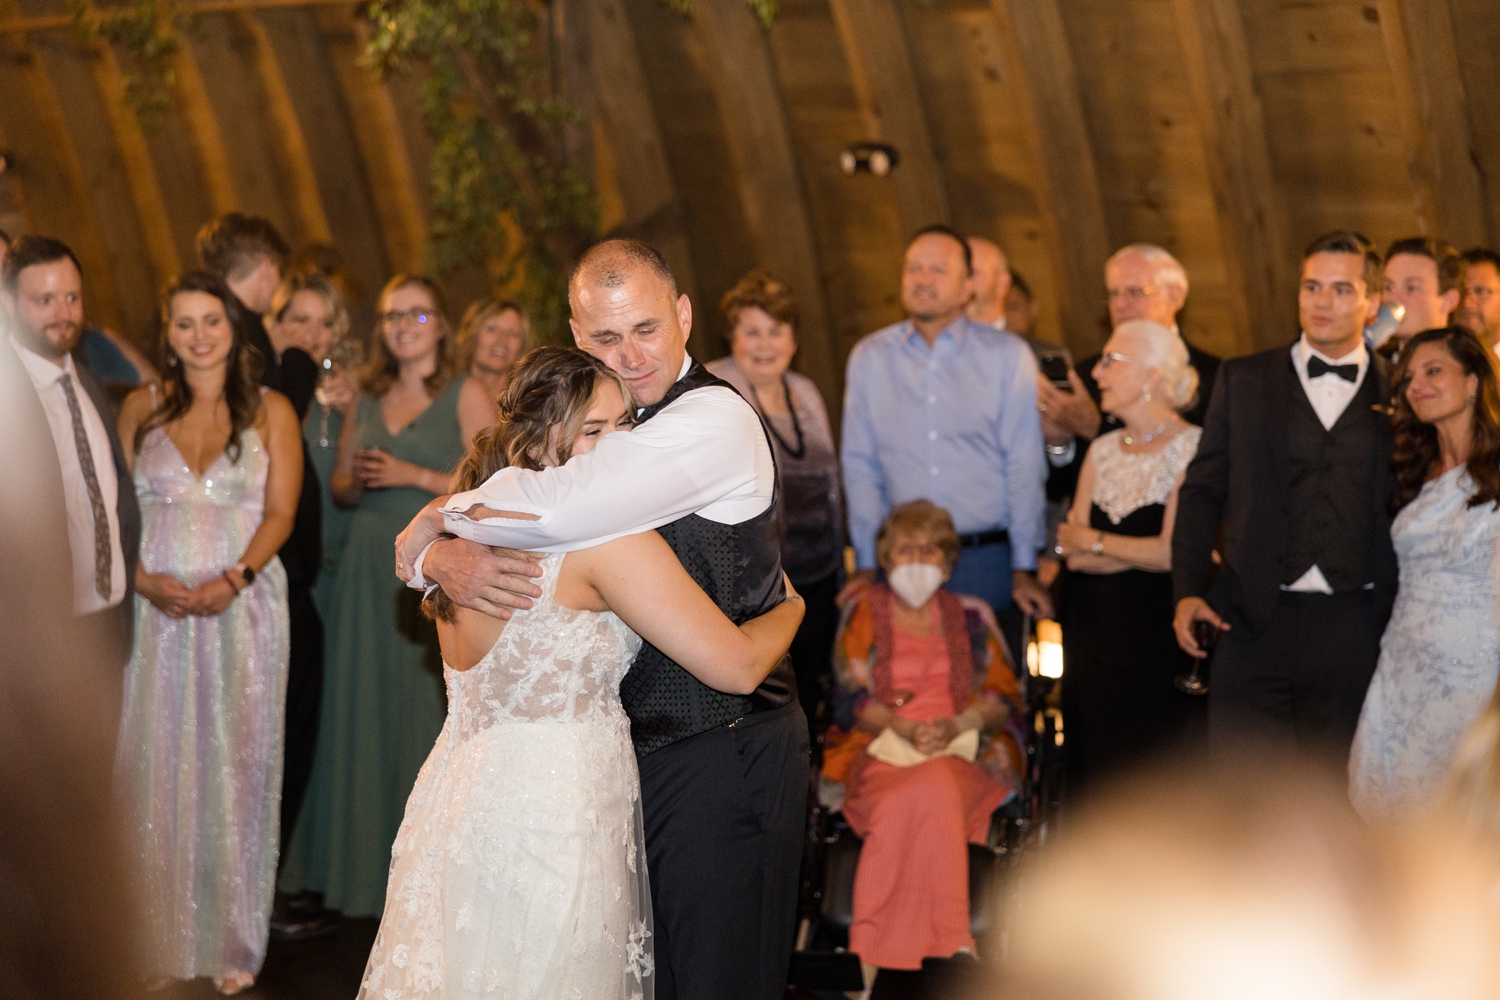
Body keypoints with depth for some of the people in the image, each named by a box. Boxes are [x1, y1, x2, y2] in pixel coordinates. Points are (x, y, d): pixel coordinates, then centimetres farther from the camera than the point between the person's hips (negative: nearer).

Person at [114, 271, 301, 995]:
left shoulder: (270, 411, 6)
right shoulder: (142, 408, 11)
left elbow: (279, 512, -1)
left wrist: (233, 579, -16)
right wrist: (144, 579, -11)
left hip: (244, 605, -1)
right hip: (158, 607, 2)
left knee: (236, 763, 0)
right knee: (157, 763, 0)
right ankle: (163, 940, 9)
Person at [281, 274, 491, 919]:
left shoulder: (465, 396, 2)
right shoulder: (366, 399, 16)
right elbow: (339, 489, 19)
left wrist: (414, 476, -13)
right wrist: (355, 482, -3)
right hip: (368, 569, 5)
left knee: (430, 711, -6)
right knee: (365, 712, 4)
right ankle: (364, 863, 12)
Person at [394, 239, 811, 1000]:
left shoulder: (714, 418, -16)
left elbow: (553, 510, -30)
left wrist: (441, 518, -11)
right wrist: (444, 559, -15)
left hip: (723, 758, -8)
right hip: (640, 750, 9)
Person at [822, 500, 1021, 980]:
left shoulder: (970, 616, 18)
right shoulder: (864, 613, 15)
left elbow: (1004, 696, 11)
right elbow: (853, 697, 5)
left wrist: (955, 726, -10)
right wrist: (905, 728, -13)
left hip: (962, 749, 1)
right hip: (882, 750, -1)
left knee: (935, 787, -37)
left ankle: (872, 947, -39)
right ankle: (952, 944, -41)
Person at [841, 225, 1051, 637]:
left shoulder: (1008, 355, 3)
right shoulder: (869, 358, 8)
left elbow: (1025, 465, 0)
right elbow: (860, 465, 8)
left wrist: (1024, 568, -3)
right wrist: (867, 565, 3)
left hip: (987, 559, -1)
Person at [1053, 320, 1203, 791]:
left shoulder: (1192, 447, -8)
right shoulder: (1102, 451, 12)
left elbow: (1173, 552, -15)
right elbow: (1072, 552, 5)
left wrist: (1094, 542, -3)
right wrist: (1139, 553, -10)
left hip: (1160, 644, -6)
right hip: (1095, 639, 6)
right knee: (1093, 781, 8)